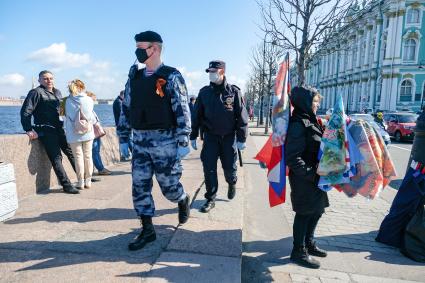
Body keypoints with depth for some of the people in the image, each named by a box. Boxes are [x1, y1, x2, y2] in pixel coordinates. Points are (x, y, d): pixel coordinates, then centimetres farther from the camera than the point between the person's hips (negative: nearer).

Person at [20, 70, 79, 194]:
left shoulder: (57, 92, 16)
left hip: (60, 129, 7)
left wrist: (65, 125, 20)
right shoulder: (36, 92, -5)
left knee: (72, 152, 10)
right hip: (46, 132, -7)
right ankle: (66, 185, -4)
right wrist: (29, 129, -17)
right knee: (56, 158, -9)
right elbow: (25, 112, -12)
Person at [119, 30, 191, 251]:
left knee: (169, 186, 6)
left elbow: (182, 111, -10)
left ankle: (183, 200, 40)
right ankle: (147, 230, 20)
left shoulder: (171, 77, -6)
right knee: (139, 186, 5)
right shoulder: (134, 78, 11)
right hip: (139, 142, 6)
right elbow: (126, 109, 14)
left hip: (164, 141, -5)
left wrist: (183, 142, -14)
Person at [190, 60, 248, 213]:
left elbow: (242, 117, -6)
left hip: (229, 137, -1)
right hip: (210, 136, 2)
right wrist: (193, 136, 5)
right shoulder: (204, 92, 3)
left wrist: (241, 139, -10)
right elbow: (197, 115, 7)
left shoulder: (234, 91, -4)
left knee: (229, 167, 8)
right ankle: (210, 199, 12)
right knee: (209, 168, -2)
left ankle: (232, 183, 42)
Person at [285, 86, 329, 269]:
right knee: (304, 214, 4)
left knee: (317, 210, 20)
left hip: (315, 177, 9)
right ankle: (299, 252, 21)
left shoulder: (310, 121, 10)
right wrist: (311, 174, -24)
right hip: (304, 179, -9)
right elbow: (293, 158, -25)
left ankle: (309, 243, 39)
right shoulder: (298, 124, -20)